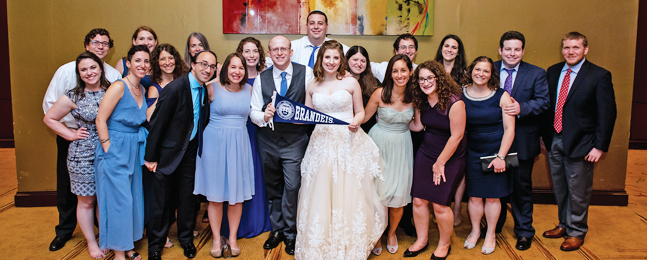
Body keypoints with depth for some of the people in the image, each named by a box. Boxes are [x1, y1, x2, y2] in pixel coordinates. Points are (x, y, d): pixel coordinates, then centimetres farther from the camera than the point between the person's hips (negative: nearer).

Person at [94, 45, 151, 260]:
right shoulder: (119, 87, -14)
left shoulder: (142, 89, 9)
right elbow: (101, 119, -15)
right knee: (119, 199, -1)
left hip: (134, 149, 8)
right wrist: (108, 148, -14)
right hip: (115, 149, -8)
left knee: (134, 198, 13)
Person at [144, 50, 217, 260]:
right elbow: (157, 123, -18)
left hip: (191, 149, 6)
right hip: (168, 150, -5)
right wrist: (151, 156, -14)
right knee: (160, 199, 7)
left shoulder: (205, 89, -1)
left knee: (188, 196, 16)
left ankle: (186, 238, 35)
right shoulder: (175, 89, -22)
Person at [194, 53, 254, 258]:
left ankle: (233, 238, 23)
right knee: (215, 194, 5)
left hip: (239, 143, 2)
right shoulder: (213, 89, -4)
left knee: (237, 194, 7)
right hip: (215, 142, -2)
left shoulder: (249, 90, 5)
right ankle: (216, 239, 20)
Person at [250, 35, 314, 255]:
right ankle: (277, 229, 32)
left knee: (292, 187, -4)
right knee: (273, 187, 15)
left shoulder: (306, 73, -5)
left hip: (295, 140, -3)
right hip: (268, 140, 3)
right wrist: (263, 116, -20)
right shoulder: (261, 79, 2)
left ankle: (290, 233, 16)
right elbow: (253, 111, 0)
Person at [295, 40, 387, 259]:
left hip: (349, 142, -2)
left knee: (349, 194, -1)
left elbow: (360, 112, 7)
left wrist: (356, 122, -13)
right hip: (322, 144, 2)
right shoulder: (312, 86, 10)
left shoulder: (351, 83, 2)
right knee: (320, 196, 3)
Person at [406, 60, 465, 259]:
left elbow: (456, 136, -17)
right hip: (425, 153, 6)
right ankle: (422, 240, 27)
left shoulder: (454, 102, -21)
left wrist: (440, 163, -11)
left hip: (450, 158, -6)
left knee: (440, 204, -2)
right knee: (418, 200, 5)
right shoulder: (421, 101, -1)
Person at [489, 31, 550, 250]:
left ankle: (524, 231, 25)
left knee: (521, 187, 9)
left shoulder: (536, 74, 0)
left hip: (523, 141, -1)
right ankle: (495, 225, 35)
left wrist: (521, 108, -26)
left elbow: (543, 102, -9)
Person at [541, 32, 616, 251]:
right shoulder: (553, 72, 6)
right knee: (559, 189, 18)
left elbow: (607, 113, -10)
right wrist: (544, 135, 8)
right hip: (554, 141, 5)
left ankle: (576, 232, 26)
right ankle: (564, 225, 37)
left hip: (579, 143, -5)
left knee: (578, 191, 7)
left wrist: (600, 146, -14)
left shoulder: (599, 76, -9)